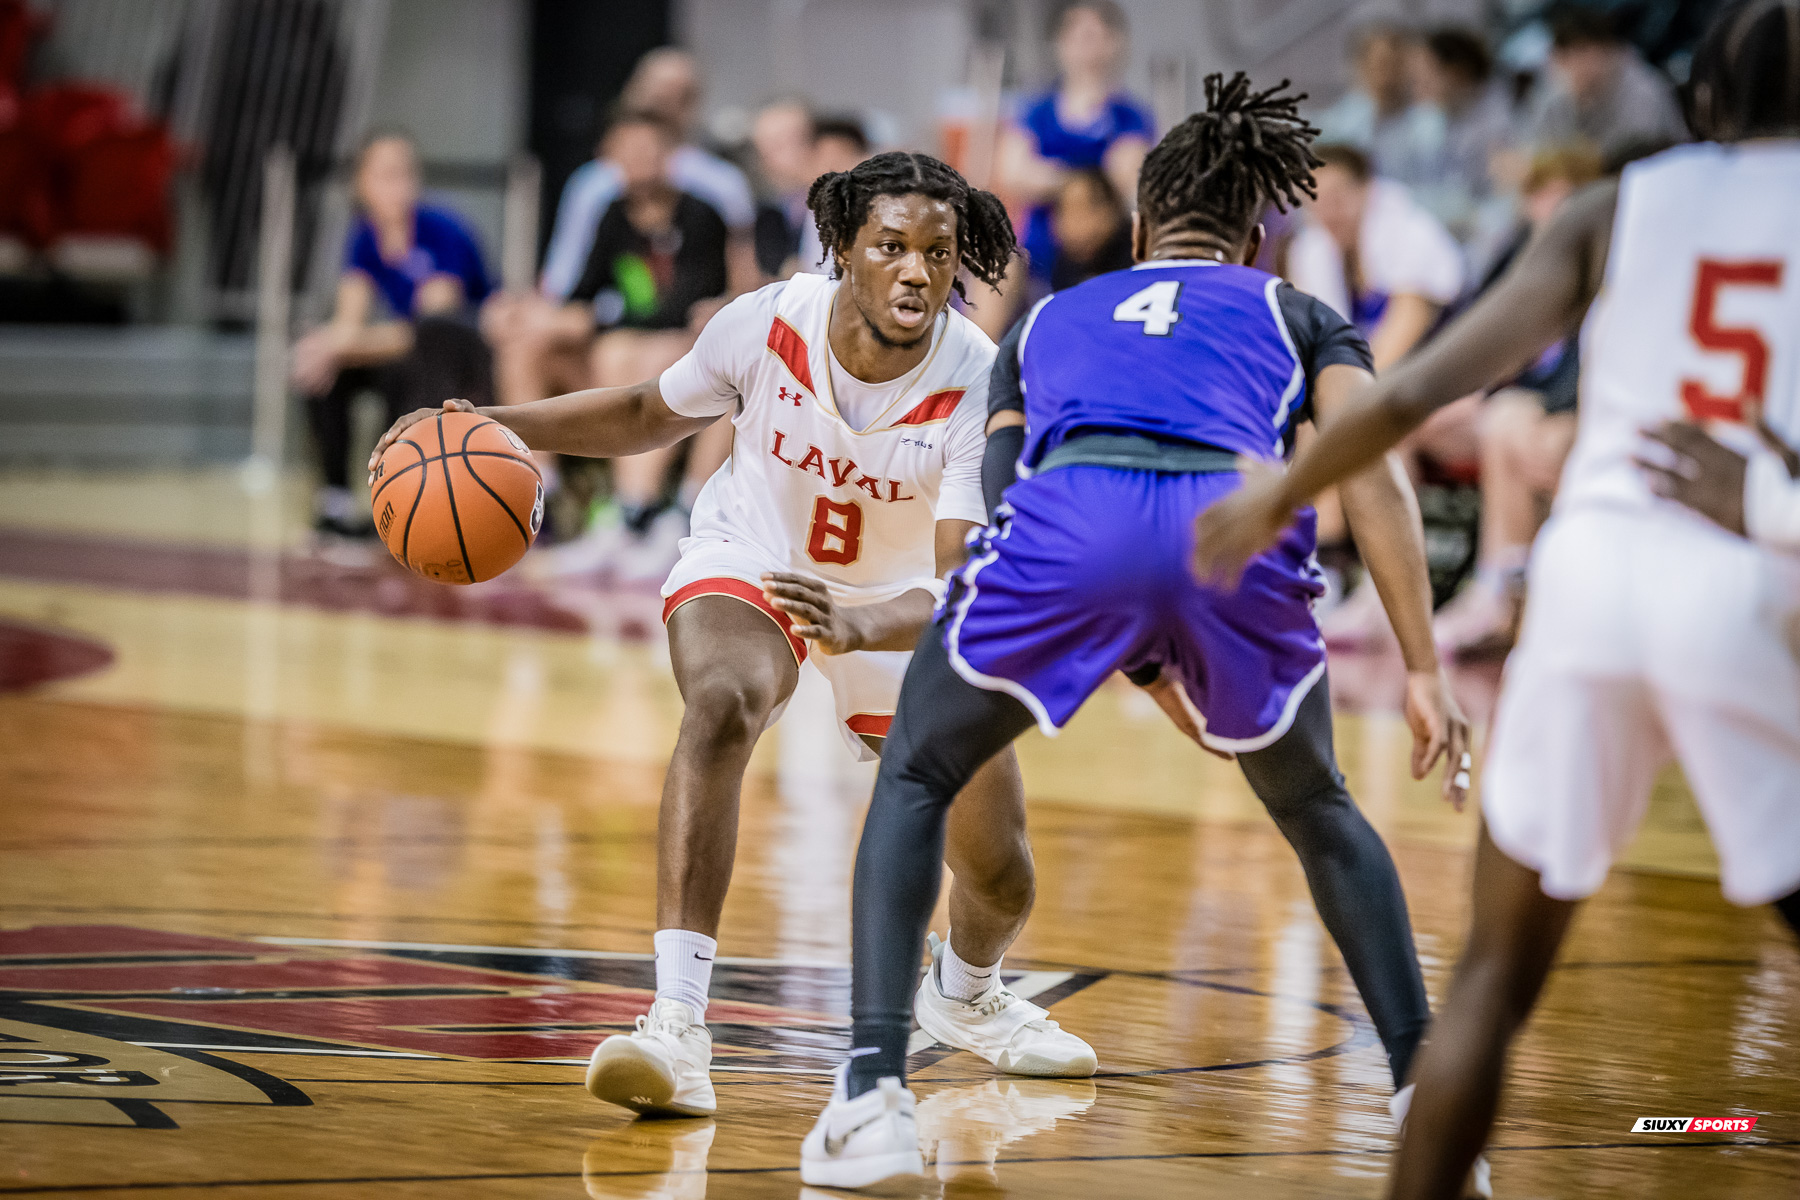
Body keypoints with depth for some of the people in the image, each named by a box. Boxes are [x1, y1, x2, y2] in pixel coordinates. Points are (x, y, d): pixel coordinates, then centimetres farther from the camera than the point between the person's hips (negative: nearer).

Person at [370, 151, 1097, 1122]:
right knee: (721, 705, -36)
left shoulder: (977, 387, -29)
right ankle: (676, 1030, -42)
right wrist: (497, 424, -14)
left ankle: (966, 996, 43)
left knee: (998, 871, 2)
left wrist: (859, 629, -57)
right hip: (751, 567, -1)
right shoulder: (767, 325, -24)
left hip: (905, 606, 1)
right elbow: (652, 415, -2)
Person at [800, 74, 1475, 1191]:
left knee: (915, 780, 25)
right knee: (1318, 810, 29)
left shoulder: (1047, 320, 38)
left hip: (1066, 523, 0)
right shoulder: (1297, 315, 32)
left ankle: (874, 1092, 7)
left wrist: (1145, 671, 43)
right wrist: (1427, 672, 10)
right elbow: (1374, 476, 15)